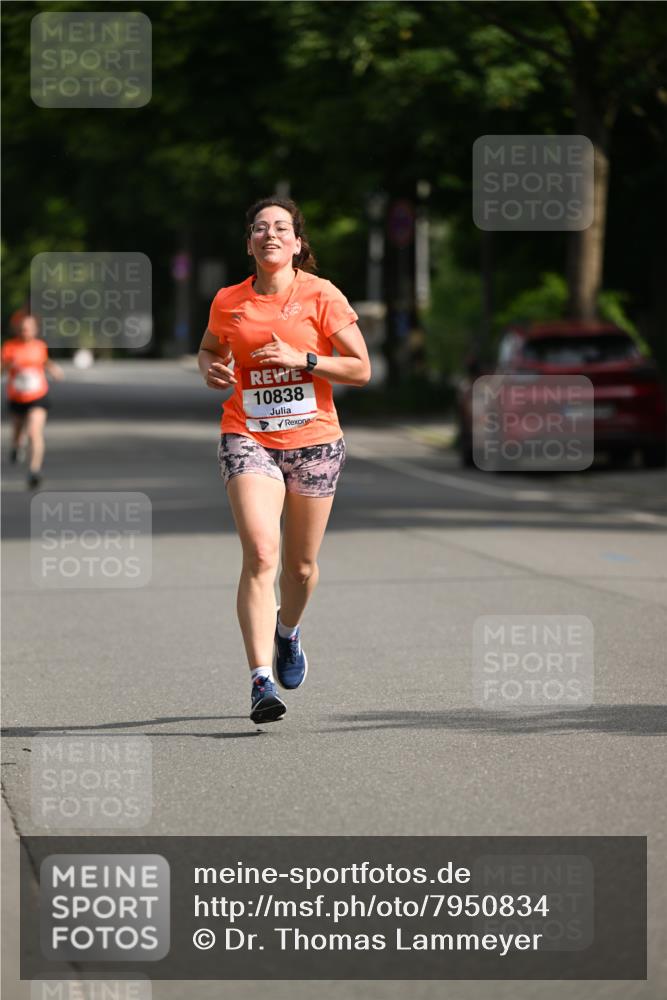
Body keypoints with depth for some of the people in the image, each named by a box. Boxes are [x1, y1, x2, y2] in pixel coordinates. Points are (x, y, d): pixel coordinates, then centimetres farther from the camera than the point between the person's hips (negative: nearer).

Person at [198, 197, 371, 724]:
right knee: (261, 554, -19)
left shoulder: (322, 296, -3)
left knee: (301, 565, 11)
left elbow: (361, 369, -4)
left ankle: (288, 631, 46)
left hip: (313, 441, 0)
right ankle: (261, 681, -22)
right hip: (247, 439, 0)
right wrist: (211, 369, 1)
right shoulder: (228, 302, 3)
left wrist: (302, 359, -16)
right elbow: (209, 348, 24)